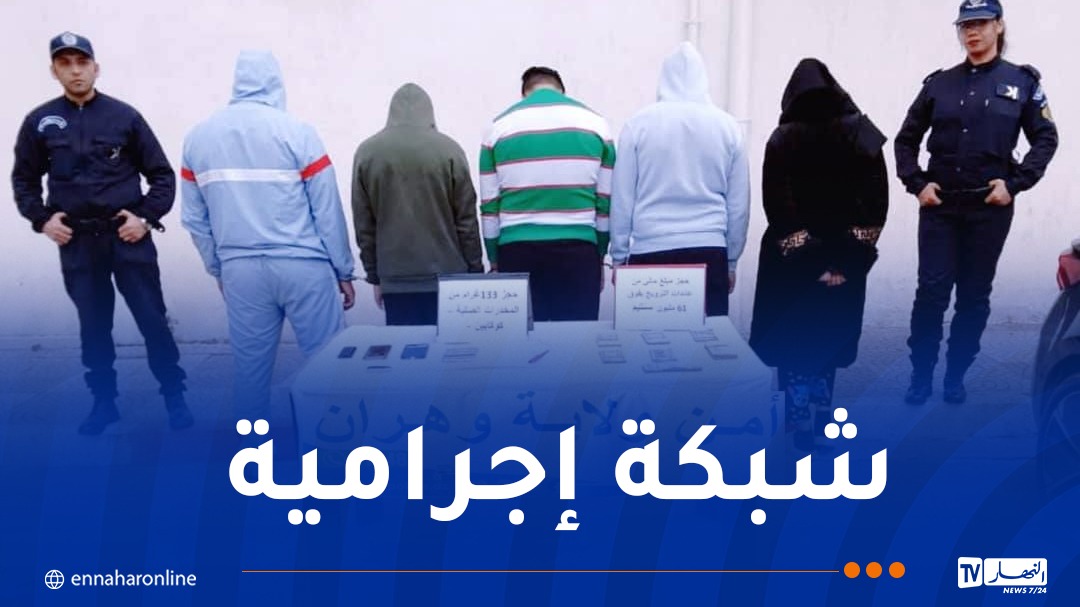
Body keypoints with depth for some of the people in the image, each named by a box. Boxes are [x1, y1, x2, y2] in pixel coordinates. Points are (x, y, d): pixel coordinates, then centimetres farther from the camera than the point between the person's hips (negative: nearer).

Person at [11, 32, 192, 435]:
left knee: (153, 320, -1)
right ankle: (104, 402, 22)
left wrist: (147, 217, -7)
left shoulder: (124, 116, 1)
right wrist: (42, 219, 0)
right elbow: (23, 180, 14)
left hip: (128, 237, -2)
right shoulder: (40, 122, 6)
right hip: (76, 243, 2)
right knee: (93, 327, 10)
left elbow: (162, 175, 5)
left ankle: (175, 398, 11)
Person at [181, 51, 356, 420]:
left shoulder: (197, 138, 8)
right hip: (302, 265, -4)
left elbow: (194, 219, 11)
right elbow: (327, 211, -5)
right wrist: (343, 270, 4)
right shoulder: (296, 132, -5)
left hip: (240, 270, 4)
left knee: (250, 367, 11)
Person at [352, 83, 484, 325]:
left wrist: (374, 276, 14)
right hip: (446, 275, -2)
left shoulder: (366, 152, 4)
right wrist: (475, 272, 6)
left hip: (394, 278, 2)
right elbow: (466, 220, -3)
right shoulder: (448, 149, -4)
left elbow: (363, 224, 6)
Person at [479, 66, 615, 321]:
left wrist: (494, 260, 14)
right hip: (578, 249, 0)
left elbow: (489, 206, 7)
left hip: (518, 251, 0)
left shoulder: (500, 126, 7)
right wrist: (600, 254, 15)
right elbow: (607, 201, 7)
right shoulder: (594, 122, 7)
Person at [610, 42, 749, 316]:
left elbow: (622, 199, 2)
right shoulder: (726, 125, 5)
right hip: (709, 252, 1)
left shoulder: (640, 123, 1)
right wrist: (731, 260, 17)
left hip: (650, 252, -1)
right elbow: (739, 203, 8)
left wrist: (619, 257, 10)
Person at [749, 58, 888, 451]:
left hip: (791, 263, -3)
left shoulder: (782, 139, -10)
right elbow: (878, 203, -7)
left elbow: (777, 206, -16)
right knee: (828, 335, 17)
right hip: (843, 259, 3)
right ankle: (820, 416, 26)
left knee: (793, 337, 10)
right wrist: (849, 258, -7)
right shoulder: (863, 135, -3)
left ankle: (801, 420, 10)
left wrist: (803, 256, -12)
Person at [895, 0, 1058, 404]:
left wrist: (1015, 183, -8)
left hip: (990, 208, 0)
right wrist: (917, 184, -3)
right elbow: (906, 139, 10)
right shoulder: (939, 83, 6)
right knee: (931, 292, -3)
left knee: (974, 295, 7)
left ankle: (955, 377, 19)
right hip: (939, 206, 0)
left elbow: (1046, 140, 4)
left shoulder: (1022, 81, 4)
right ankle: (920, 377, 7)